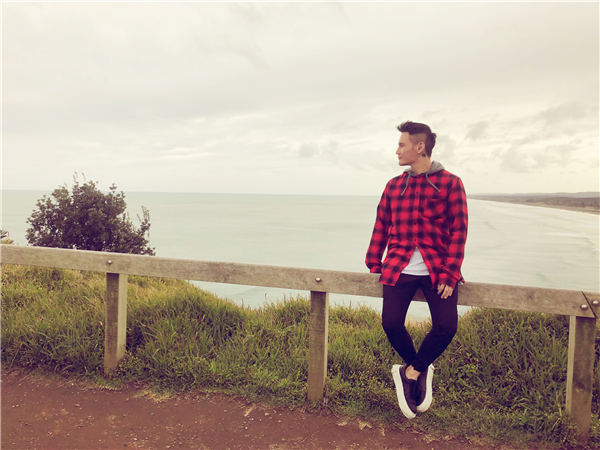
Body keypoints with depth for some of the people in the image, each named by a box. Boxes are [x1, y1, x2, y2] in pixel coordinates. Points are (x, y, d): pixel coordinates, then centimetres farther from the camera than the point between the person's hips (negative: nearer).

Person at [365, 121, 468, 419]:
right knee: (391, 324, -12)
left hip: (436, 270, -2)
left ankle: (411, 373, 9)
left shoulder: (450, 183, 1)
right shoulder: (393, 186, 12)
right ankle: (420, 372, 17)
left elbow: (458, 231, -3)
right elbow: (381, 227, 13)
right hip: (399, 269, 2)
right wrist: (374, 266, 7)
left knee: (446, 327, -18)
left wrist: (450, 274, -9)